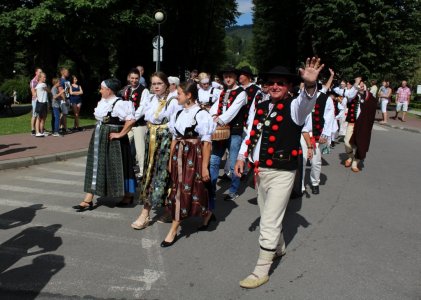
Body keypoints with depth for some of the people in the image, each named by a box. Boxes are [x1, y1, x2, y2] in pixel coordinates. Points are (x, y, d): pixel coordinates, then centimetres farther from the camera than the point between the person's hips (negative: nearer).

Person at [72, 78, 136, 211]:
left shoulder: (118, 104, -17)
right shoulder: (103, 102, 8)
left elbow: (131, 119, -26)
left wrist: (121, 134, -21)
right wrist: (98, 130, 12)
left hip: (112, 140, -8)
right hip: (99, 139, 8)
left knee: (116, 167, 3)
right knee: (95, 167, 7)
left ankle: (128, 195, 24)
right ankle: (88, 200, 10)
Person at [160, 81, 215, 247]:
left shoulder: (201, 114, -11)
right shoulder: (179, 113, 9)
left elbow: (206, 143, -11)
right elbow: (174, 139, 14)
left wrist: (204, 166, -12)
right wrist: (171, 160, 14)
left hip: (194, 157, -6)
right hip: (179, 156, 6)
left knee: (186, 190, -1)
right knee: (179, 189, 12)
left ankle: (173, 230, 10)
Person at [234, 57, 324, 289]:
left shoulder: (294, 107, -10)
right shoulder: (261, 107, 8)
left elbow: (306, 102, -32)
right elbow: (251, 133, 13)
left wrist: (310, 85, -52)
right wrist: (241, 157, 5)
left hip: (282, 173, -7)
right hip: (260, 170, 7)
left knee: (269, 223, -3)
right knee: (268, 216, 24)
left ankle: (261, 271, 11)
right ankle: (279, 248, 50)